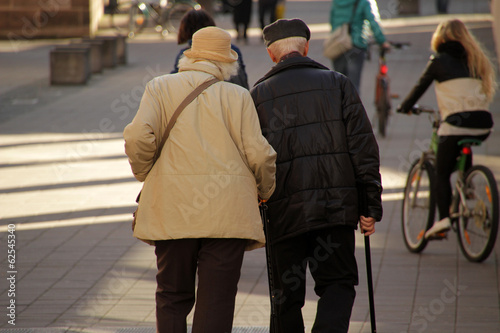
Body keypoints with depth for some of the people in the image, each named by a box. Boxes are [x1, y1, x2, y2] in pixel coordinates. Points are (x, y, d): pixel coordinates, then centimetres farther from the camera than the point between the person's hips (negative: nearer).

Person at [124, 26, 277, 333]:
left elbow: (138, 137, -7)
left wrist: (145, 175, 11)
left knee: (172, 297, 13)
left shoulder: (160, 87, 6)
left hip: (172, 209, 1)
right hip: (227, 213, -1)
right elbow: (258, 154, -2)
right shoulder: (238, 96, 4)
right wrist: (265, 191, 17)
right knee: (216, 301, 1)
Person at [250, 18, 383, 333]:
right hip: (336, 206, 0)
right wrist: (370, 206, 3)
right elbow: (363, 147, 1)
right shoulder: (338, 83, 6)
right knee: (339, 283, 8)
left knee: (287, 295, 10)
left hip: (284, 212, 0)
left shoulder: (258, 95, 6)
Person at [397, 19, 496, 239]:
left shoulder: (439, 61, 6)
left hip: (457, 122, -5)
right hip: (483, 124, 5)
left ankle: (443, 218, -11)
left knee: (442, 172, 3)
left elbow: (420, 87, 13)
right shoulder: (476, 60, 19)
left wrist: (404, 107, 30)